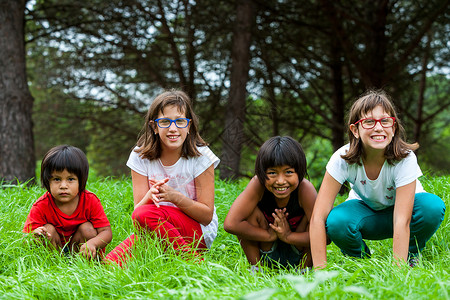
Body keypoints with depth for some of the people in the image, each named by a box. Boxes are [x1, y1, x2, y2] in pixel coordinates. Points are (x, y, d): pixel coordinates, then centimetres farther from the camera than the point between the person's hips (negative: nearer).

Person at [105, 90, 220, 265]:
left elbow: (207, 215, -8)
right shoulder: (141, 157, 0)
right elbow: (137, 208, -5)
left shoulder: (200, 156, -7)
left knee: (145, 215, -33)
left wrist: (175, 196, -24)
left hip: (199, 232, -1)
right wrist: (150, 195, -28)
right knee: (109, 264, -28)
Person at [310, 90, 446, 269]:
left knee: (433, 207, -34)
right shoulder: (342, 159, -28)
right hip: (366, 210, 0)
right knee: (336, 222, -34)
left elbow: (402, 221, -36)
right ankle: (361, 260, -1)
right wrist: (320, 270, -39)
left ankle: (410, 255, -4)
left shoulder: (405, 159, -31)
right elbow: (318, 217, -32)